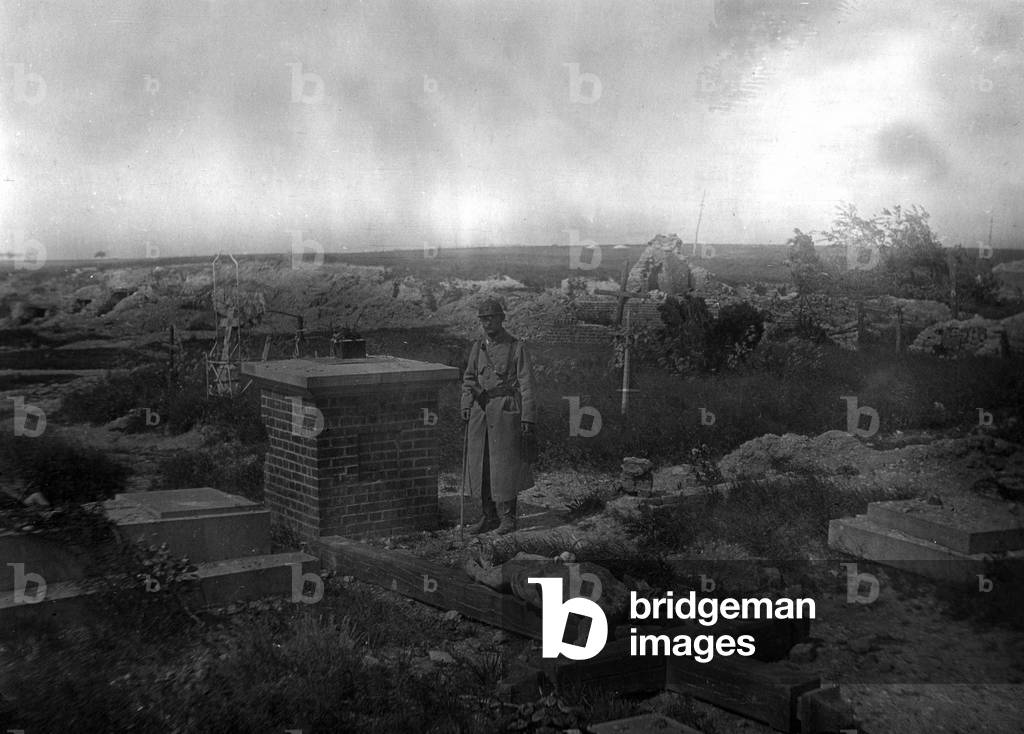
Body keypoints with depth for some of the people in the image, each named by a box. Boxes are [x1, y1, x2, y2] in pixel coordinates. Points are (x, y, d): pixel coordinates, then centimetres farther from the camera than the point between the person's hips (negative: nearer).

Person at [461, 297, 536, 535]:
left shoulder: (516, 347, -1)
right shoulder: (477, 348, 14)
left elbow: (526, 385, -4)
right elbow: (469, 379, 19)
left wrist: (528, 419, -11)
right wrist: (467, 406, 3)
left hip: (506, 410, -5)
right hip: (481, 412, 5)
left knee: (504, 464, -5)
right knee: (480, 465, 5)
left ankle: (508, 518, 3)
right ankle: (490, 517, 13)